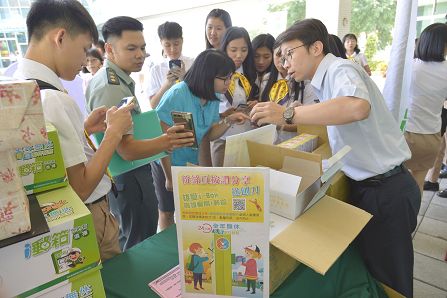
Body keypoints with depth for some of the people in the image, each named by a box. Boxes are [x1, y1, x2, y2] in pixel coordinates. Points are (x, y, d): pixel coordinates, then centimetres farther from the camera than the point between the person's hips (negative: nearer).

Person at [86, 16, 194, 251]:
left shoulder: (114, 80, 10)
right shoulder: (111, 88, -25)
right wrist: (164, 142, -46)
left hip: (130, 172, 11)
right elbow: (127, 150, -31)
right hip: (129, 177, -11)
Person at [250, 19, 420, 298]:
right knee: (369, 269, 22)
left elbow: (358, 107, -39)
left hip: (386, 190, -8)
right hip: (369, 186, 9)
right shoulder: (328, 78, 12)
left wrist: (288, 114, -36)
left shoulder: (341, 69, -16)